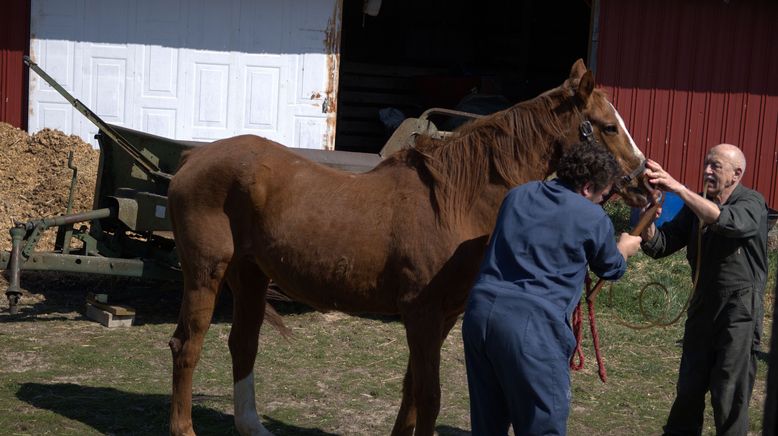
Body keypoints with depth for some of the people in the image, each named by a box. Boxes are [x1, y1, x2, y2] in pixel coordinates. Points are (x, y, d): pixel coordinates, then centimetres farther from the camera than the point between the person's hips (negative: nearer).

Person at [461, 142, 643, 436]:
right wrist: (625, 249, 43)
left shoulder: (517, 195, 18)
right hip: (532, 324, -6)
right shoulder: (594, 219, 2)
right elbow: (611, 269, 20)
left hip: (480, 311, 6)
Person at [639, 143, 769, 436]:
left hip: (739, 312, -5)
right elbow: (659, 246, 2)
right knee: (689, 388, 13)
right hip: (702, 308, 5)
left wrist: (679, 188, -35)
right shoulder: (696, 206, 8)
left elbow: (725, 220, -31)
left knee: (730, 395, -1)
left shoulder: (752, 204, -8)